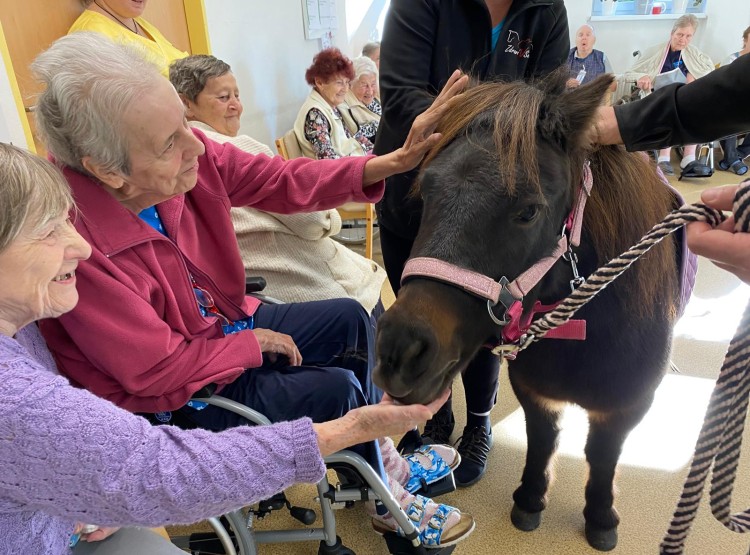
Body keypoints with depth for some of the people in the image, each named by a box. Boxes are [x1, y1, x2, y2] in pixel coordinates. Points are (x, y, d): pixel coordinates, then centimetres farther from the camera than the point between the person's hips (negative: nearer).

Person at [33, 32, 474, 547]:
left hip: (226, 321, 8)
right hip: (174, 398, -7)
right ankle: (388, 502, 24)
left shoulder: (186, 153, -19)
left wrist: (389, 163, -23)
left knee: (352, 318, 8)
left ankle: (382, 456, 28)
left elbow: (280, 180, -12)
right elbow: (161, 371, -27)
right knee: (338, 388, -10)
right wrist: (256, 343, -14)